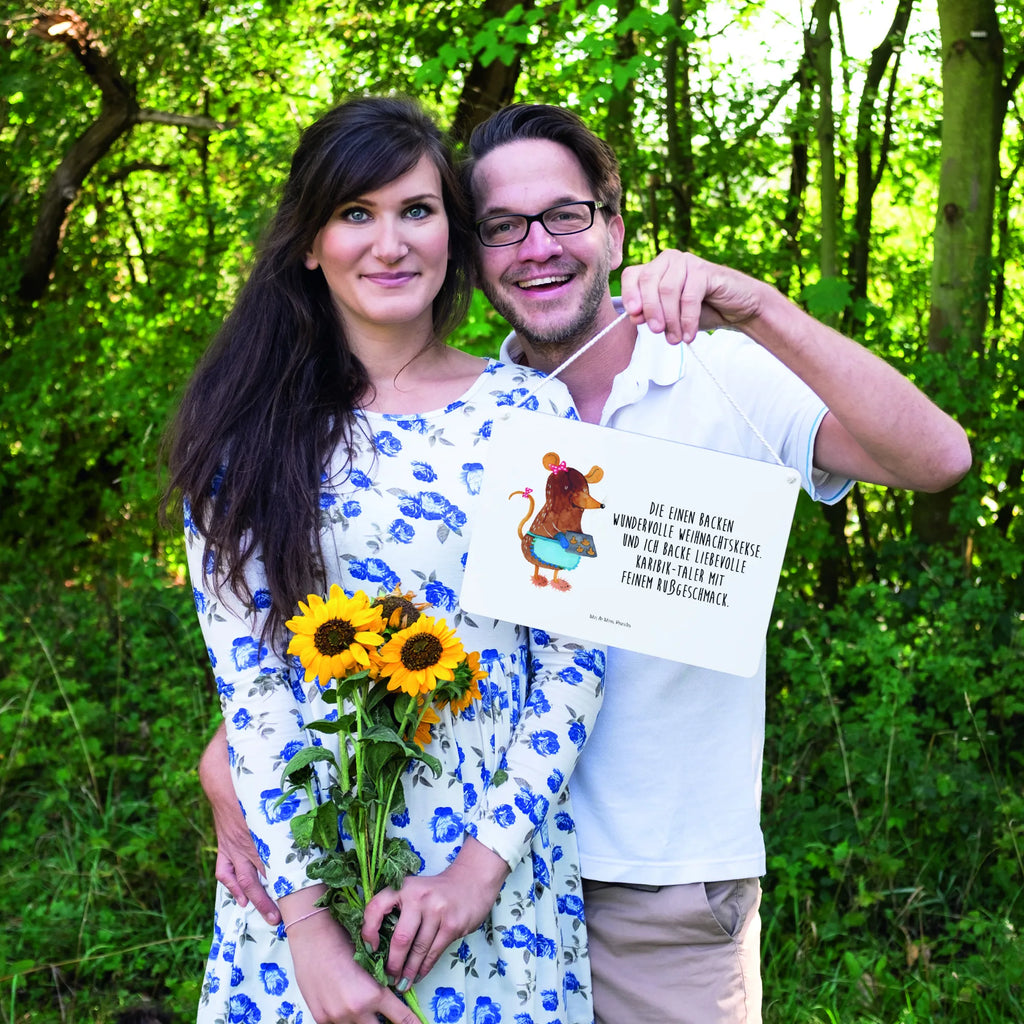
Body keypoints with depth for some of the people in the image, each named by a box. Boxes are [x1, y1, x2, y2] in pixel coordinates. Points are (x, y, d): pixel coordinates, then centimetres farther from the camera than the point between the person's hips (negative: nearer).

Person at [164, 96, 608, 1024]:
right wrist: (307, 919, -13)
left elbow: (575, 658, -3)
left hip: (500, 862, 0)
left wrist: (487, 859, -11)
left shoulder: (529, 411, -2)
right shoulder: (249, 430, -2)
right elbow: (245, 675, -7)